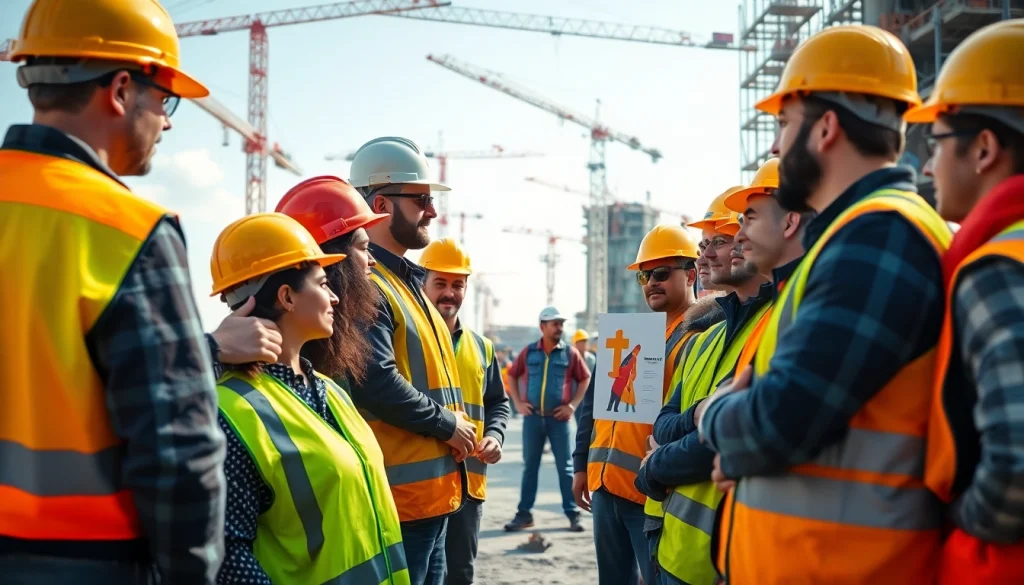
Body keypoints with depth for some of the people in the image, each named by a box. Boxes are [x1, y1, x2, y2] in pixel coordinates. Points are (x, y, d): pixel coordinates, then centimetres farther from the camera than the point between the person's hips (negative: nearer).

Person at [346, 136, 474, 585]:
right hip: (398, 497, -10)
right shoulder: (363, 283, -15)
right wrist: (447, 423, -14)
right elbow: (375, 382, -27)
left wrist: (454, 428, 7)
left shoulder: (408, 282, 18)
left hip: (433, 492, 10)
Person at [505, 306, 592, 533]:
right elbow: (512, 375, 14)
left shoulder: (570, 353, 0)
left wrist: (573, 405, -3)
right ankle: (524, 513, 15)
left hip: (558, 418, -1)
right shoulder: (529, 352, 4)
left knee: (565, 467, 3)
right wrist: (518, 402, 5)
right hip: (532, 417, 2)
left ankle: (573, 513, 9)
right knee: (529, 466, 8)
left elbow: (585, 379, 6)